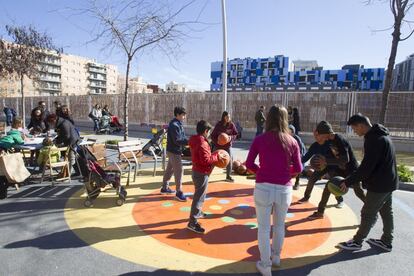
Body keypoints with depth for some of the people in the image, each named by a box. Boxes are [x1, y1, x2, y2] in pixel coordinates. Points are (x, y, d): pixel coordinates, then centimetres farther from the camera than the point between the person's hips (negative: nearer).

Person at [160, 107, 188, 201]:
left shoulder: (178, 124, 12)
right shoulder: (174, 125, -20)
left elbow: (181, 137, 15)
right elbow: (177, 140, -24)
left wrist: (188, 141, 0)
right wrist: (188, 142, -24)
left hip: (173, 150, 10)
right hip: (174, 151, -10)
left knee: (170, 169, 18)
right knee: (179, 170, -7)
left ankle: (165, 188, 31)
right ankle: (179, 192, 0)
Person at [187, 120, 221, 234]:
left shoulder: (195, 141, 8)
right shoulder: (202, 143, -23)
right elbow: (206, 160, -28)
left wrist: (213, 156, 8)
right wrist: (217, 157, -16)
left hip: (197, 171, 10)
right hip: (201, 173, -10)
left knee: (199, 194, 26)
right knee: (199, 197, -5)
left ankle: (197, 212, 44)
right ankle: (192, 222, 0)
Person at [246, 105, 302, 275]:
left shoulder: (259, 140, -5)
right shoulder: (292, 142, -2)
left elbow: (249, 164, -4)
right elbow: (298, 169, 0)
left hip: (263, 188, -2)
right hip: (284, 190, 2)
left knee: (264, 227, 13)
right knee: (279, 225, 24)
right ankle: (276, 256, 45)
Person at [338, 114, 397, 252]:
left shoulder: (374, 139, -24)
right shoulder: (381, 136, 8)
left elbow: (366, 166, -27)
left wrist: (348, 181, -21)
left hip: (379, 184, -10)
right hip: (387, 182, 10)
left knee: (368, 214, 2)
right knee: (386, 212, 19)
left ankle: (357, 241, 15)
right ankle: (386, 241, 33)